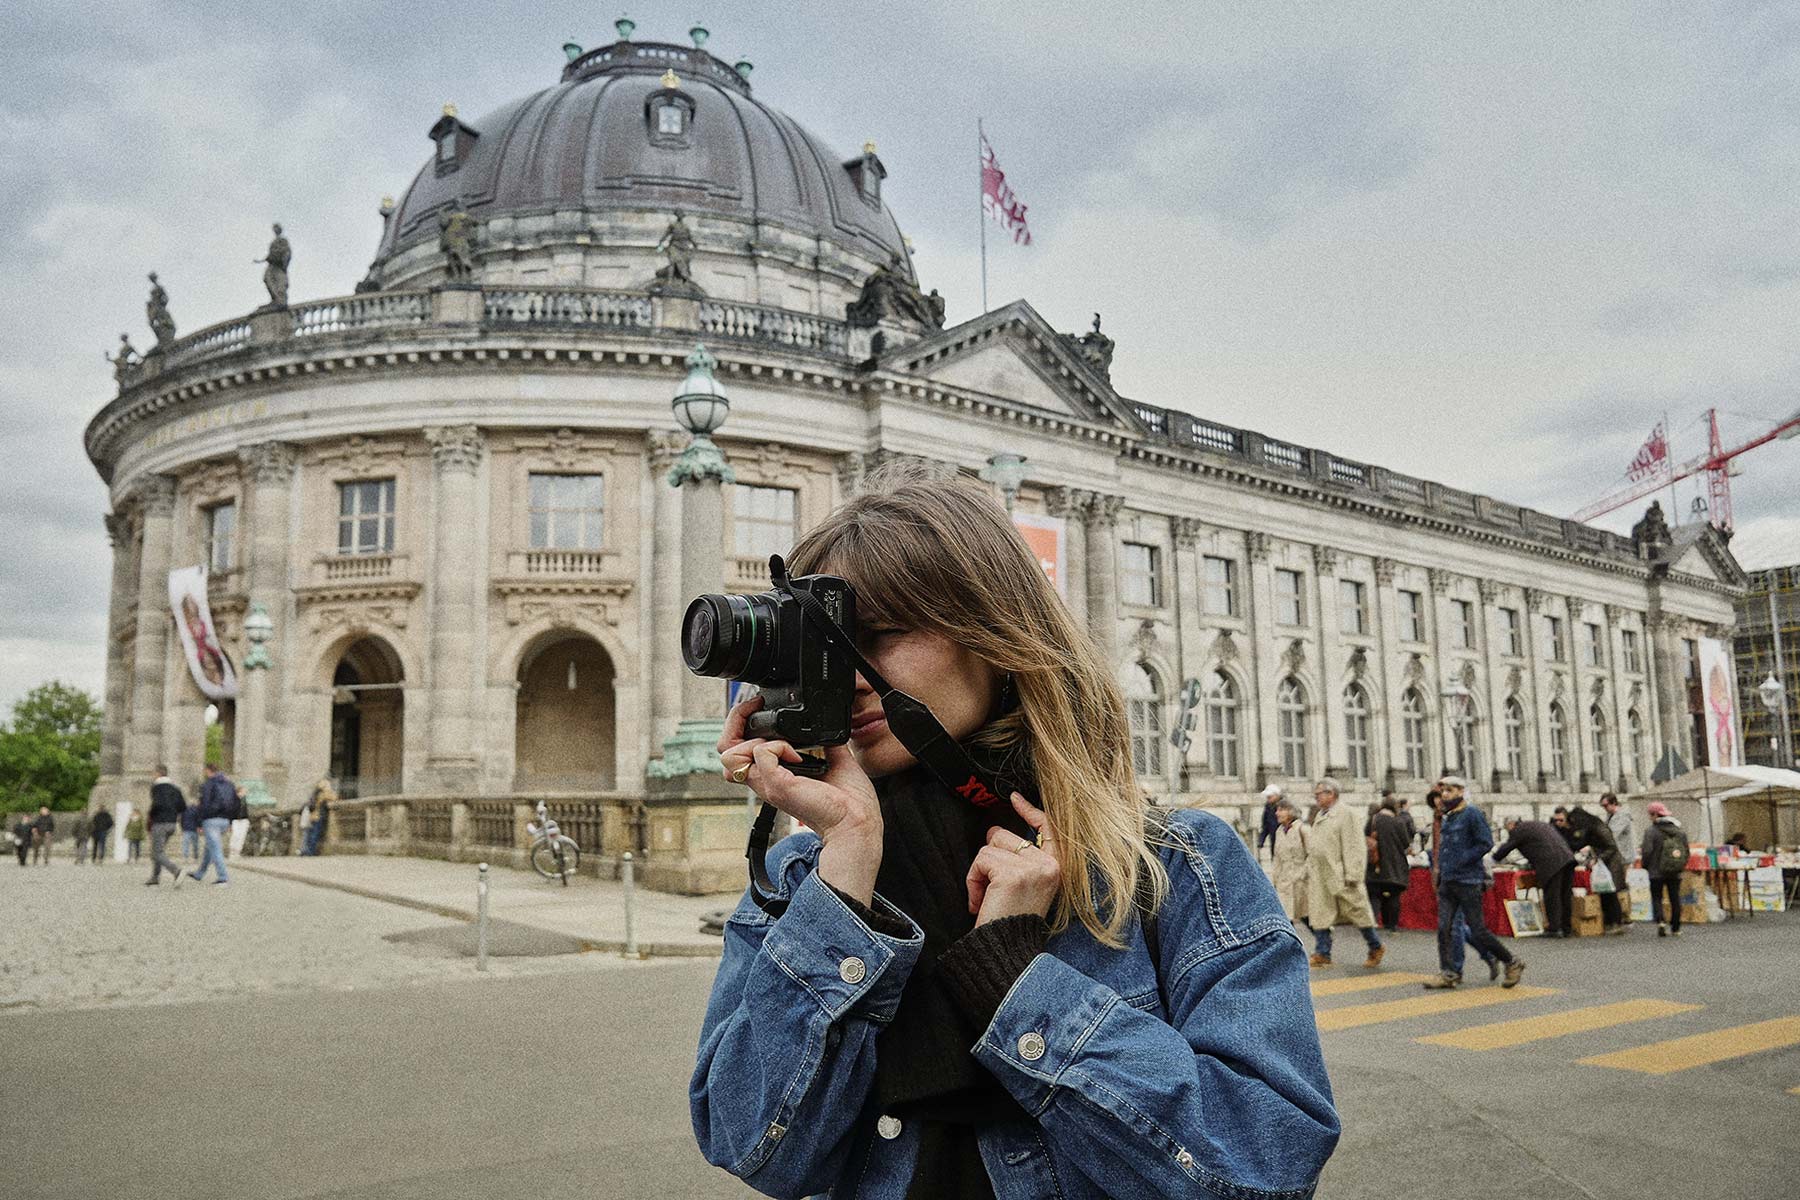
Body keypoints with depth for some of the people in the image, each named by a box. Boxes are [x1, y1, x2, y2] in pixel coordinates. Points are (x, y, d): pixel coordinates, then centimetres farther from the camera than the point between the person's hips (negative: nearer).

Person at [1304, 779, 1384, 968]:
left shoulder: (1344, 814, -9)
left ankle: (1376, 948, 20)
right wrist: (1309, 871, 15)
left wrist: (1351, 875, -19)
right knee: (1319, 915, 4)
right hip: (1319, 877, 7)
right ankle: (1322, 954, 8)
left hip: (1339, 874, -7)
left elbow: (1352, 846, -14)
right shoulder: (1320, 816, 15)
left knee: (1356, 911, 3)